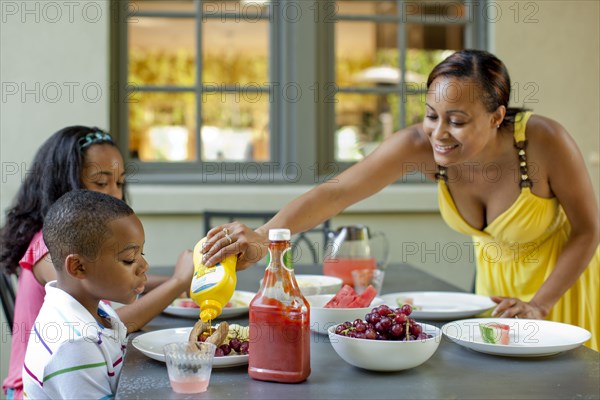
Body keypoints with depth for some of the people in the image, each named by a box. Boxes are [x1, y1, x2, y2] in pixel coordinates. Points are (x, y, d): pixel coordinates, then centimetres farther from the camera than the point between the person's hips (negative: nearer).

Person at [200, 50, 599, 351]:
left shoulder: (544, 142, -35)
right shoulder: (420, 144, -30)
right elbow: (335, 192, -38)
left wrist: (539, 304, -24)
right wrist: (265, 236, -54)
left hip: (564, 273, -2)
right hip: (494, 274, 3)